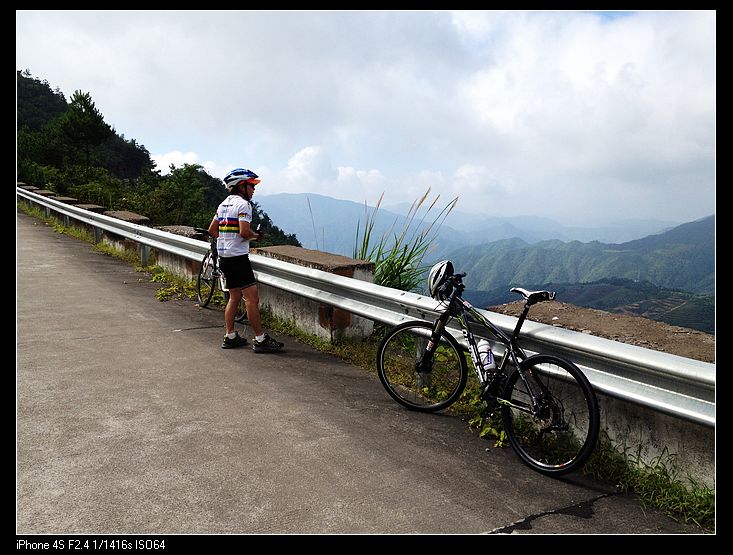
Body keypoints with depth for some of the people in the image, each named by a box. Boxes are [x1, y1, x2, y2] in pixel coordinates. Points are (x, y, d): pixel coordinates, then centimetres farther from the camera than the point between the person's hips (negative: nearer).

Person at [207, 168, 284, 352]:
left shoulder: (224, 203, 16)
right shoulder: (243, 204, -12)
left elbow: (212, 229, 20)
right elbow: (245, 232, -23)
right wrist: (256, 236, -4)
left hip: (224, 257, 10)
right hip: (238, 257, -10)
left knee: (234, 297, 16)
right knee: (252, 298, -7)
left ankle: (230, 337, 19)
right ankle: (260, 340, -5)